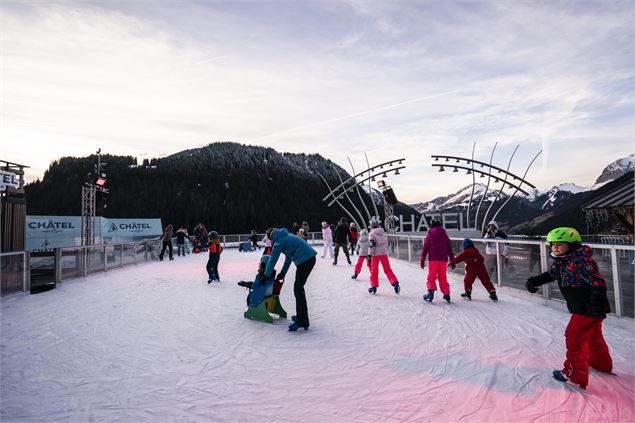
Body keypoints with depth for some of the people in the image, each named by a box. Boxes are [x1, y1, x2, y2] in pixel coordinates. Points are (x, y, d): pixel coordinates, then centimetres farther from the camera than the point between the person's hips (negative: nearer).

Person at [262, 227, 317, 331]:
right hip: (311, 257, 10)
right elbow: (288, 257, 28)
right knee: (299, 287, 18)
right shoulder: (286, 236, 23)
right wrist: (283, 272, 29)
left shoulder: (279, 241, -5)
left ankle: (302, 322, -5)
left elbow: (273, 260, -3)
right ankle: (301, 316, 29)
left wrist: (265, 276, 7)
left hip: (304, 260, -10)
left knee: (298, 288, -6)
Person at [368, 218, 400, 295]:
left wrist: (369, 255, -13)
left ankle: (374, 287, 9)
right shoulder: (383, 233, 11)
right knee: (388, 269, 8)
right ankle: (395, 283, -4)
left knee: (374, 270, 5)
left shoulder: (372, 234, -8)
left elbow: (371, 245, -15)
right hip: (384, 253, 5)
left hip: (376, 254, -5)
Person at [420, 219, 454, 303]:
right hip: (443, 259, 3)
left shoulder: (430, 235, 1)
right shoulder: (445, 236, 12)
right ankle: (446, 294, 11)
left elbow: (425, 248, -3)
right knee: (443, 277, 11)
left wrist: (422, 260, 0)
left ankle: (431, 292, -13)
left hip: (433, 259, -3)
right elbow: (450, 249, 13)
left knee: (431, 276, 1)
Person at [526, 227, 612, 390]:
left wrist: (596, 306, -30)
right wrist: (534, 281, 3)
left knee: (574, 337, -7)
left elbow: (598, 283, -27)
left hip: (588, 309, -10)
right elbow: (550, 274, 19)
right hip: (581, 308, 10)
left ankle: (575, 375, 3)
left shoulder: (579, 262, -26)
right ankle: (602, 364, 49)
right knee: (593, 336, 27)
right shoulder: (561, 262, 3)